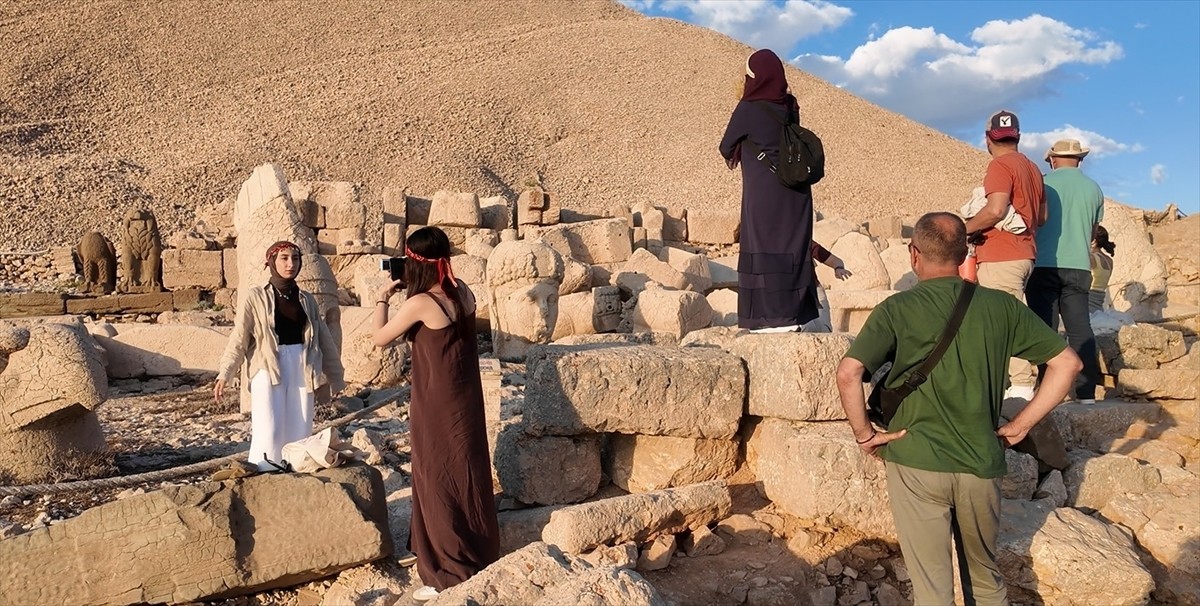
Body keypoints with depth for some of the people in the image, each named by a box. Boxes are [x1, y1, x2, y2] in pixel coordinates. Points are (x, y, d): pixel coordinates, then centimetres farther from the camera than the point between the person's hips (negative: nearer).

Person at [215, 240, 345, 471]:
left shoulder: (307, 300, 12)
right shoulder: (255, 298, 1)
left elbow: (324, 340, 17)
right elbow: (238, 339, -4)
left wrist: (335, 376, 20)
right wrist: (224, 375, -14)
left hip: (301, 372, 4)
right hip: (268, 371, -4)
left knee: (299, 434, 4)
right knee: (269, 434, -13)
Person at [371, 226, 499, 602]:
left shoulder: (421, 303, -19)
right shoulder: (462, 293, 1)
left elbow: (379, 339, -6)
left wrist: (383, 298, 7)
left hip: (438, 406, -7)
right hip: (465, 402, 7)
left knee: (440, 485, 5)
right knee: (466, 481, 18)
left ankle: (451, 577, 15)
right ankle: (479, 564, 31)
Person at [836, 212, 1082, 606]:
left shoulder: (897, 310, -9)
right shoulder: (1001, 306, 1)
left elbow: (848, 373, -21)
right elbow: (1067, 363, 5)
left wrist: (863, 434, -8)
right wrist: (1020, 426, 7)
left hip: (917, 464, -3)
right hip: (983, 465, 3)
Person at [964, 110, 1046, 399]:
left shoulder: (1000, 165, -10)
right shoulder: (1031, 167, 17)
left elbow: (995, 210, -22)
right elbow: (1042, 216, 22)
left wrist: (964, 228, -10)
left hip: (1001, 257, -9)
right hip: (1023, 254, 9)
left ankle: (1022, 386, -6)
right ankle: (1021, 382, 13)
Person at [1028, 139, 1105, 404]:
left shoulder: (1043, 183, -3)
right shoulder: (1094, 189, 9)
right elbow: (1094, 230, 19)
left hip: (1044, 265, -3)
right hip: (1079, 266, 3)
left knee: (1044, 329, 0)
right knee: (1080, 327, 5)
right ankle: (1087, 392, 2)